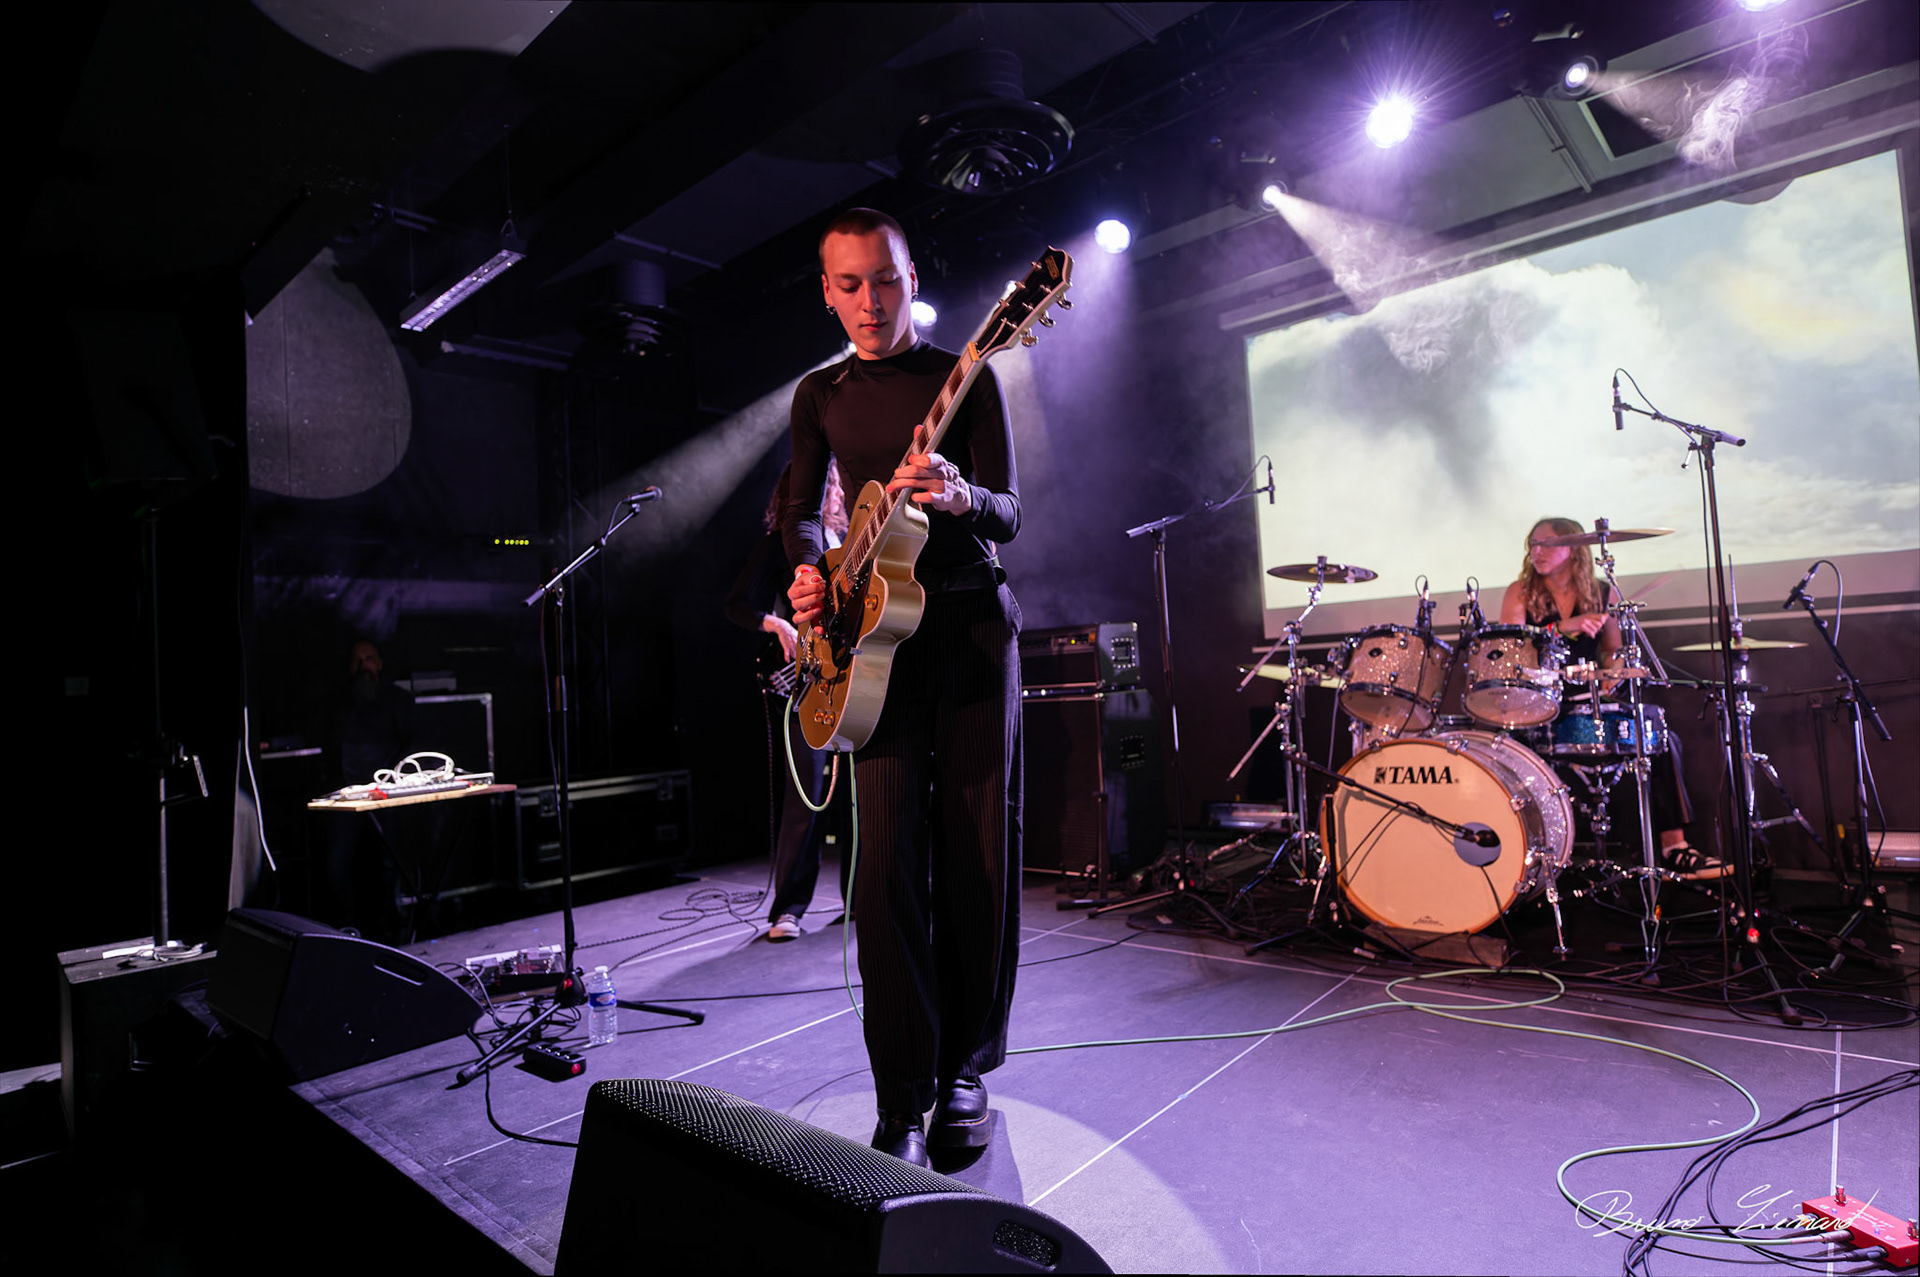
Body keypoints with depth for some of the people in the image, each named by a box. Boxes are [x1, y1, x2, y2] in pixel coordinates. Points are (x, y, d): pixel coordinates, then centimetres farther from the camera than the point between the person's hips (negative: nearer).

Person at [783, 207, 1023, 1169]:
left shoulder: (966, 378, 4)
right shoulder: (820, 394, 14)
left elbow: (1008, 516, -3)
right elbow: (799, 507, 17)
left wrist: (960, 496, -26)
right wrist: (809, 570, -5)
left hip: (972, 626, -1)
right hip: (872, 636, 2)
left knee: (978, 857, 1)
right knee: (888, 866, -5)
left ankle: (964, 1068, 19)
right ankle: (902, 1098, 7)